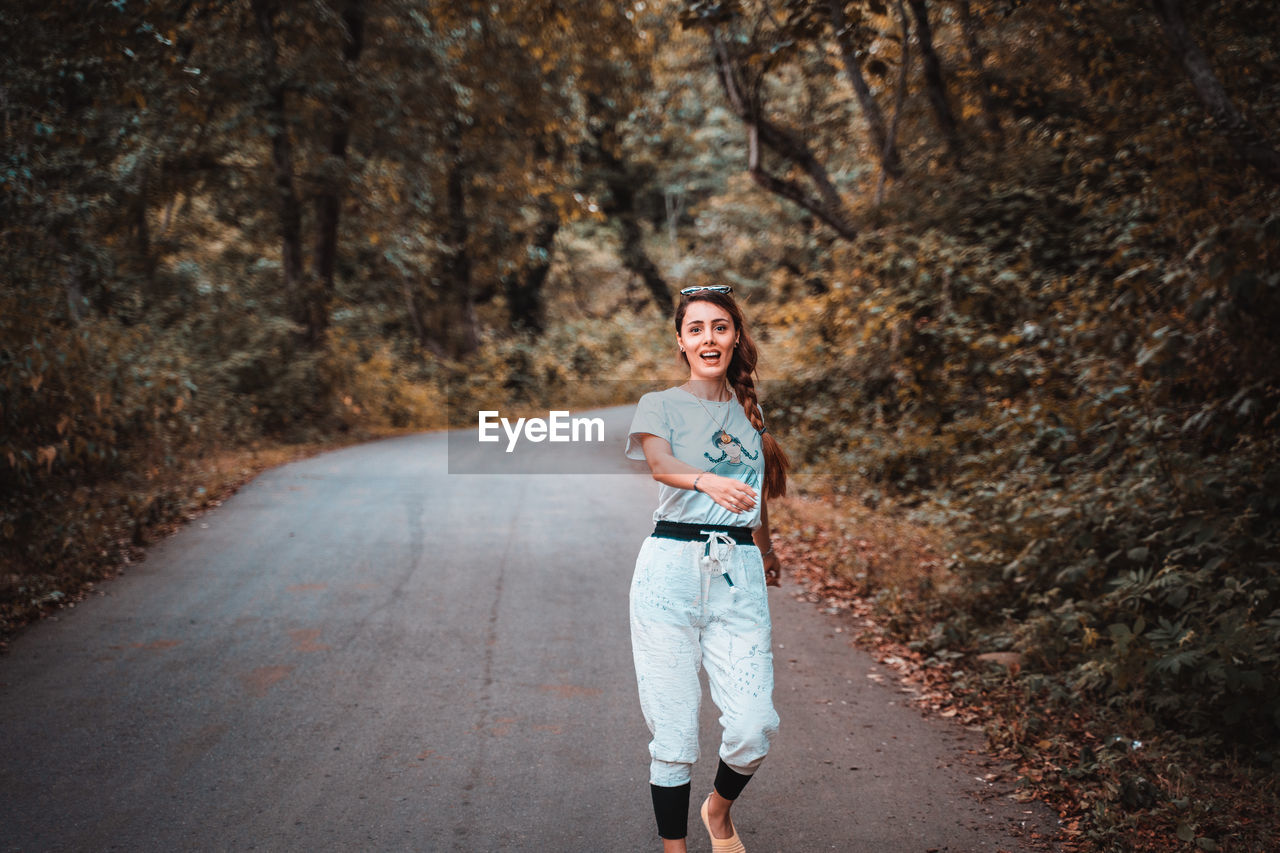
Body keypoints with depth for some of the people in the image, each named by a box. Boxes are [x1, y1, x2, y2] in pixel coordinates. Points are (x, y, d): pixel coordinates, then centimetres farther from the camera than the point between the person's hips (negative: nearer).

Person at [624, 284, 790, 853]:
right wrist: (705, 480, -38)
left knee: (753, 728, -7)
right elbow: (658, 462, -18)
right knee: (673, 733, -4)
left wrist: (765, 546, 37)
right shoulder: (660, 405, 4)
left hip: (740, 576, 3)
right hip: (671, 569, -3)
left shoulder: (751, 409, 18)